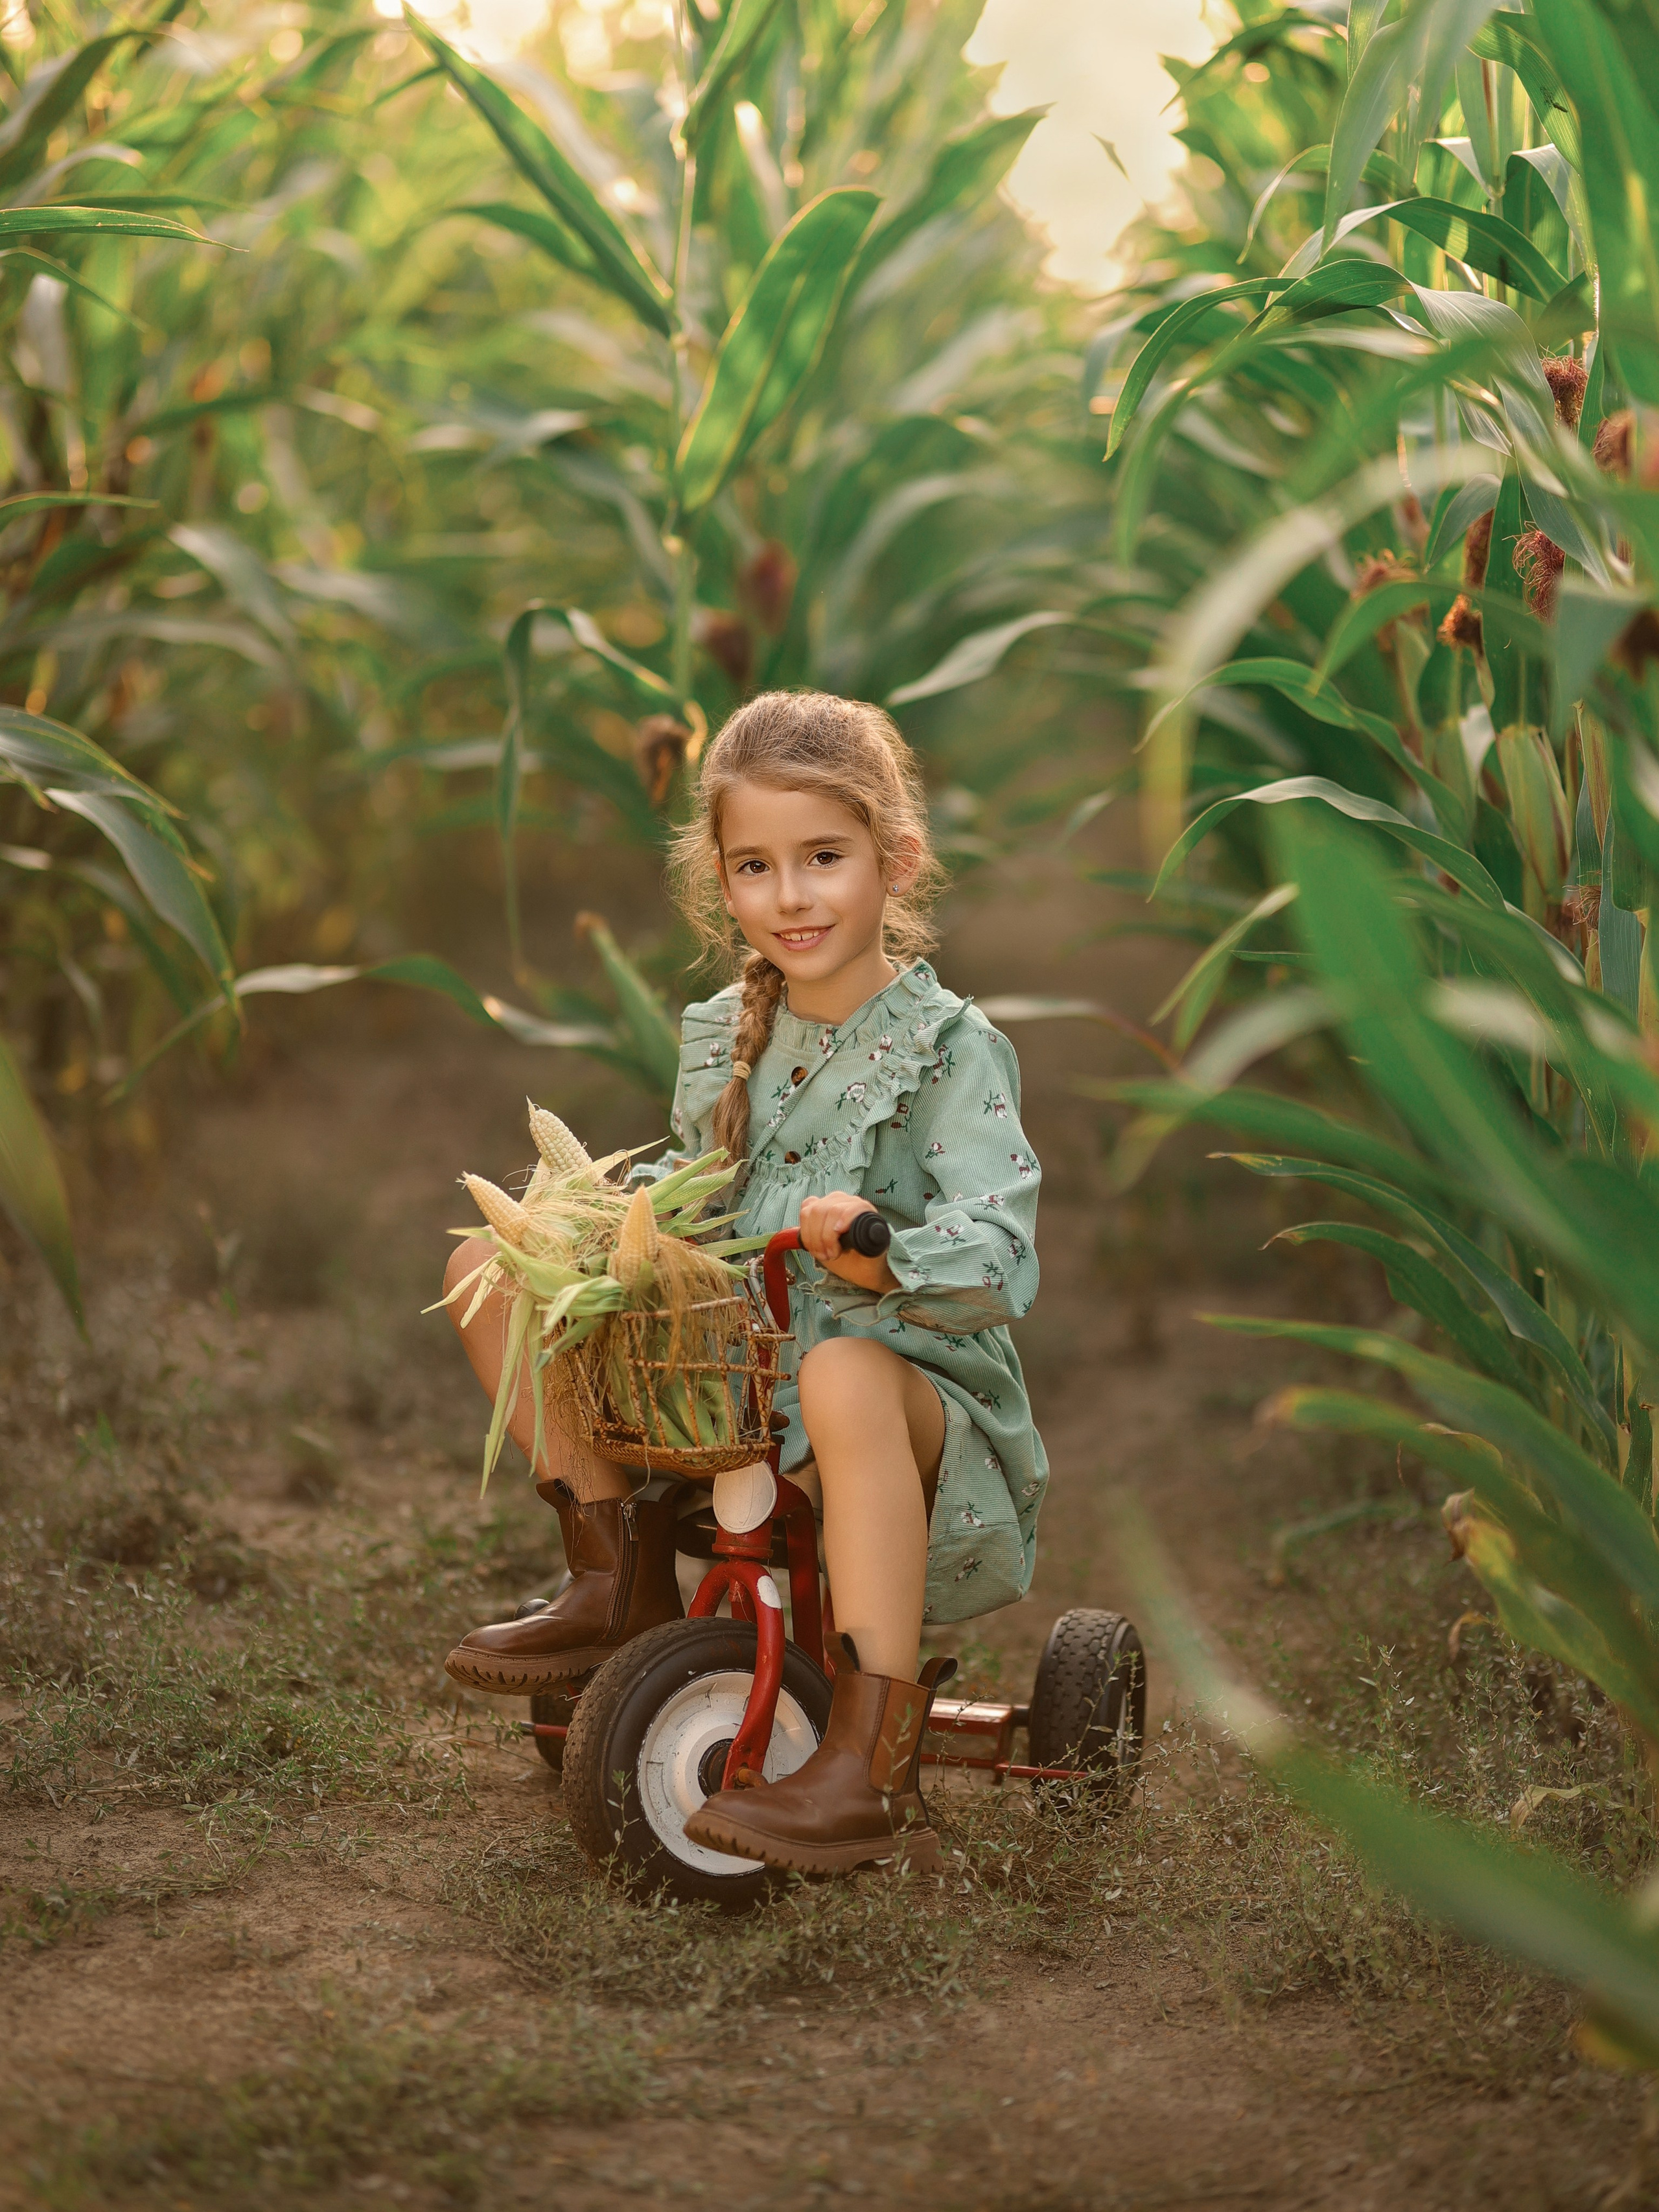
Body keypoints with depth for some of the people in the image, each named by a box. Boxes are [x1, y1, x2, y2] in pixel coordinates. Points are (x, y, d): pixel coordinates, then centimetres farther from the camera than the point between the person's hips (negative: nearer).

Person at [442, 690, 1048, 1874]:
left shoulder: (949, 1047, -11)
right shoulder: (723, 1036, 9)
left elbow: (1002, 1257, -21)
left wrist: (886, 1257, -38)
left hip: (924, 1388, -7)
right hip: (729, 1382, 7)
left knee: (844, 1377, -44)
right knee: (491, 1268, 2)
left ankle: (873, 1775, -41)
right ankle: (624, 1581, 6)